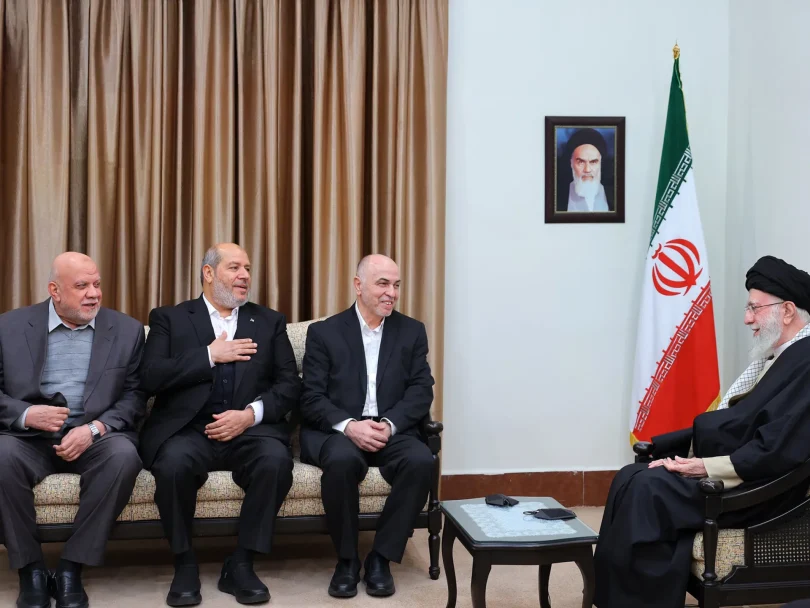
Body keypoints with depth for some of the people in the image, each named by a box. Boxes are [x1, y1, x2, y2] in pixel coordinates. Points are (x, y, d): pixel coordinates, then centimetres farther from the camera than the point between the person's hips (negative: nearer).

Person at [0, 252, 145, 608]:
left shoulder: (127, 330, 5)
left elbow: (134, 397, 1)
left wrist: (94, 429, -17)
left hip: (96, 437, 0)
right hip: (29, 438, 0)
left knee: (124, 455, -33)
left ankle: (71, 568, -19)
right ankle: (31, 569, -14)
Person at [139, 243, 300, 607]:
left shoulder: (270, 322, 17)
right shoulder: (169, 318, 12)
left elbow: (289, 385, 7)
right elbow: (150, 378, -3)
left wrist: (251, 413, -11)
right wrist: (210, 355, -6)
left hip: (250, 430, 1)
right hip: (188, 429, -1)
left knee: (276, 461, -31)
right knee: (174, 463, -34)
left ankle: (241, 565, -12)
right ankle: (185, 565, -10)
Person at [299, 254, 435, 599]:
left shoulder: (412, 331, 11)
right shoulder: (324, 333, 5)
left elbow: (421, 391, 1)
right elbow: (312, 398, -3)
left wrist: (389, 424, -17)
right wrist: (349, 426, -21)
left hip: (392, 431, 2)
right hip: (337, 431, -2)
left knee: (421, 462, -30)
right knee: (342, 461, -36)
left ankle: (381, 557, -13)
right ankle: (347, 559, -13)